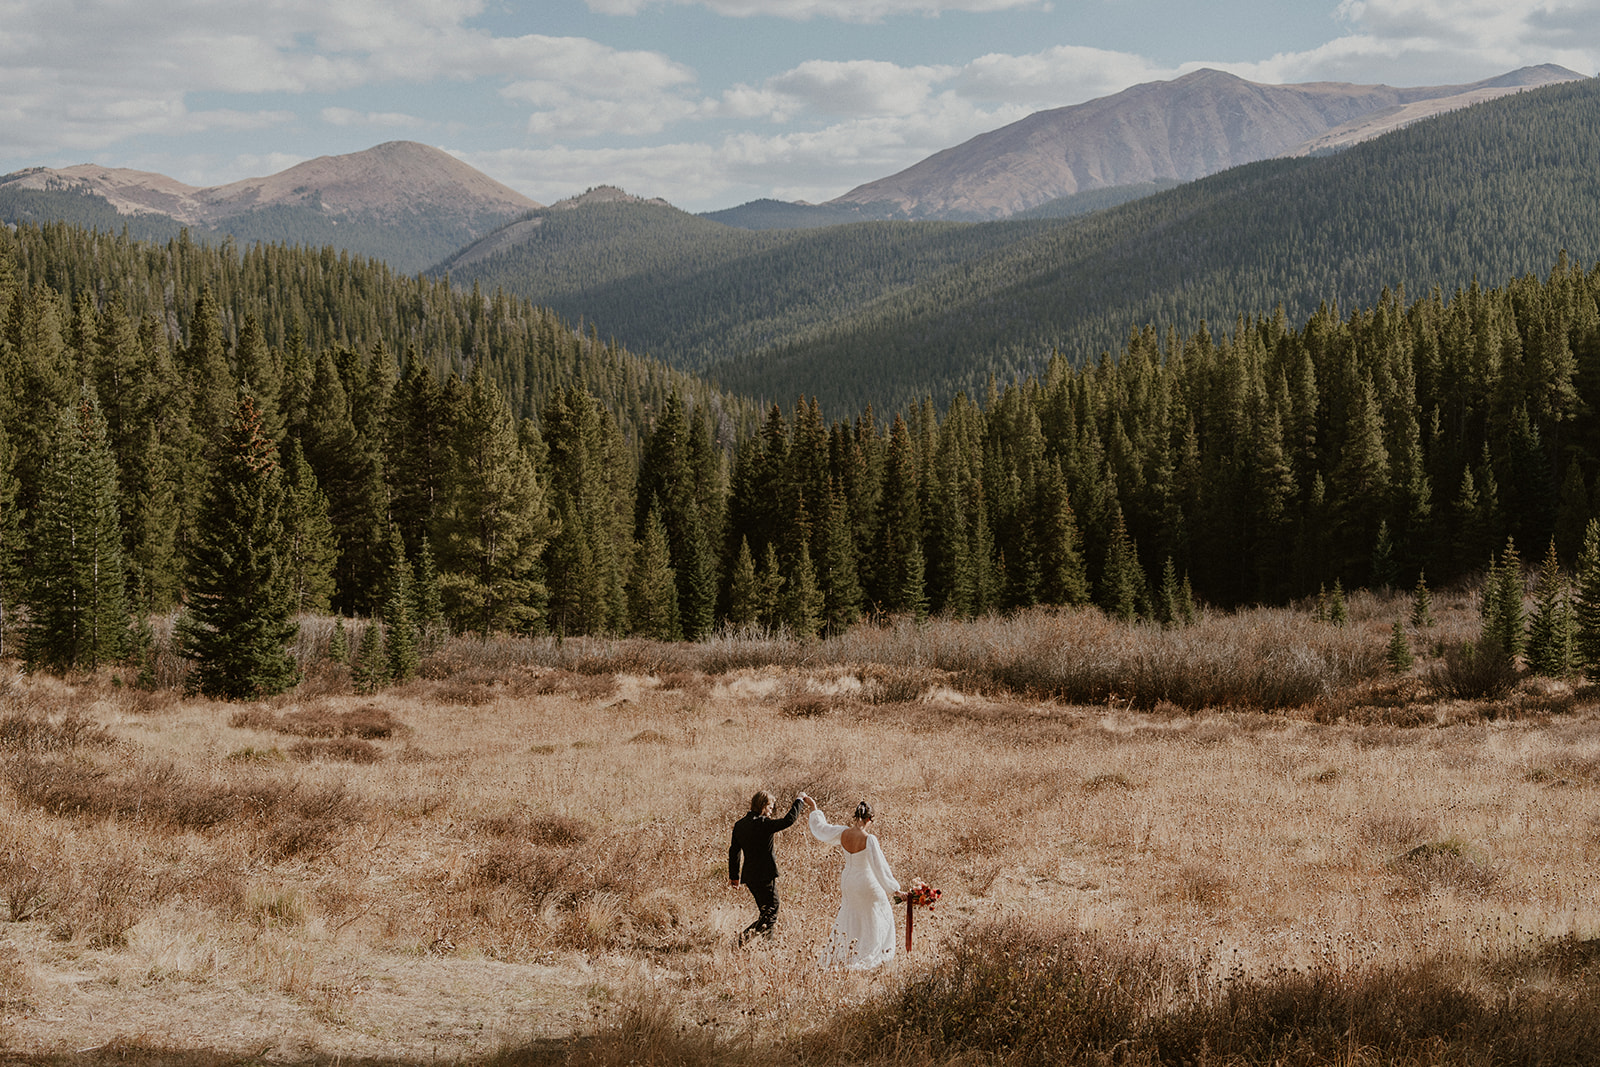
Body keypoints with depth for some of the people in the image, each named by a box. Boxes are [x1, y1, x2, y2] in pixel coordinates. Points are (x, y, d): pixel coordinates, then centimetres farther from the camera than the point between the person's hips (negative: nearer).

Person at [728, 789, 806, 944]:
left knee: (766, 912, 19)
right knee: (771, 914, -2)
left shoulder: (739, 825, 6)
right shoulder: (763, 824, -17)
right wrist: (798, 800, -8)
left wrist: (734, 876, 18)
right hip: (765, 876, -8)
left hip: (749, 877, 8)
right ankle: (746, 935, -14)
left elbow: (734, 851, 11)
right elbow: (788, 821, -22)